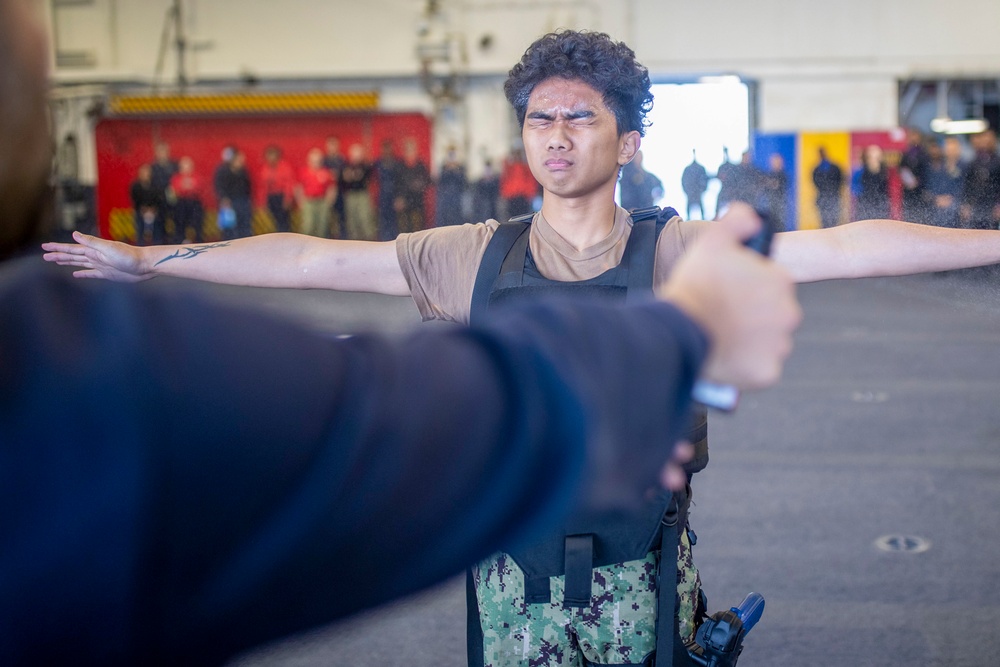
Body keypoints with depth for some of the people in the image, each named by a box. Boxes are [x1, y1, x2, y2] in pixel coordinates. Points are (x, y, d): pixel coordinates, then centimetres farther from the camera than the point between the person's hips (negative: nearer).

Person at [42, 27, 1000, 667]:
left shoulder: (678, 254, -5)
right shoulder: (474, 258, -1)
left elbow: (847, 247, -11)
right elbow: (312, 262, 2)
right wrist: (148, 260, 4)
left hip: (640, 576, -1)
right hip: (516, 576, 1)